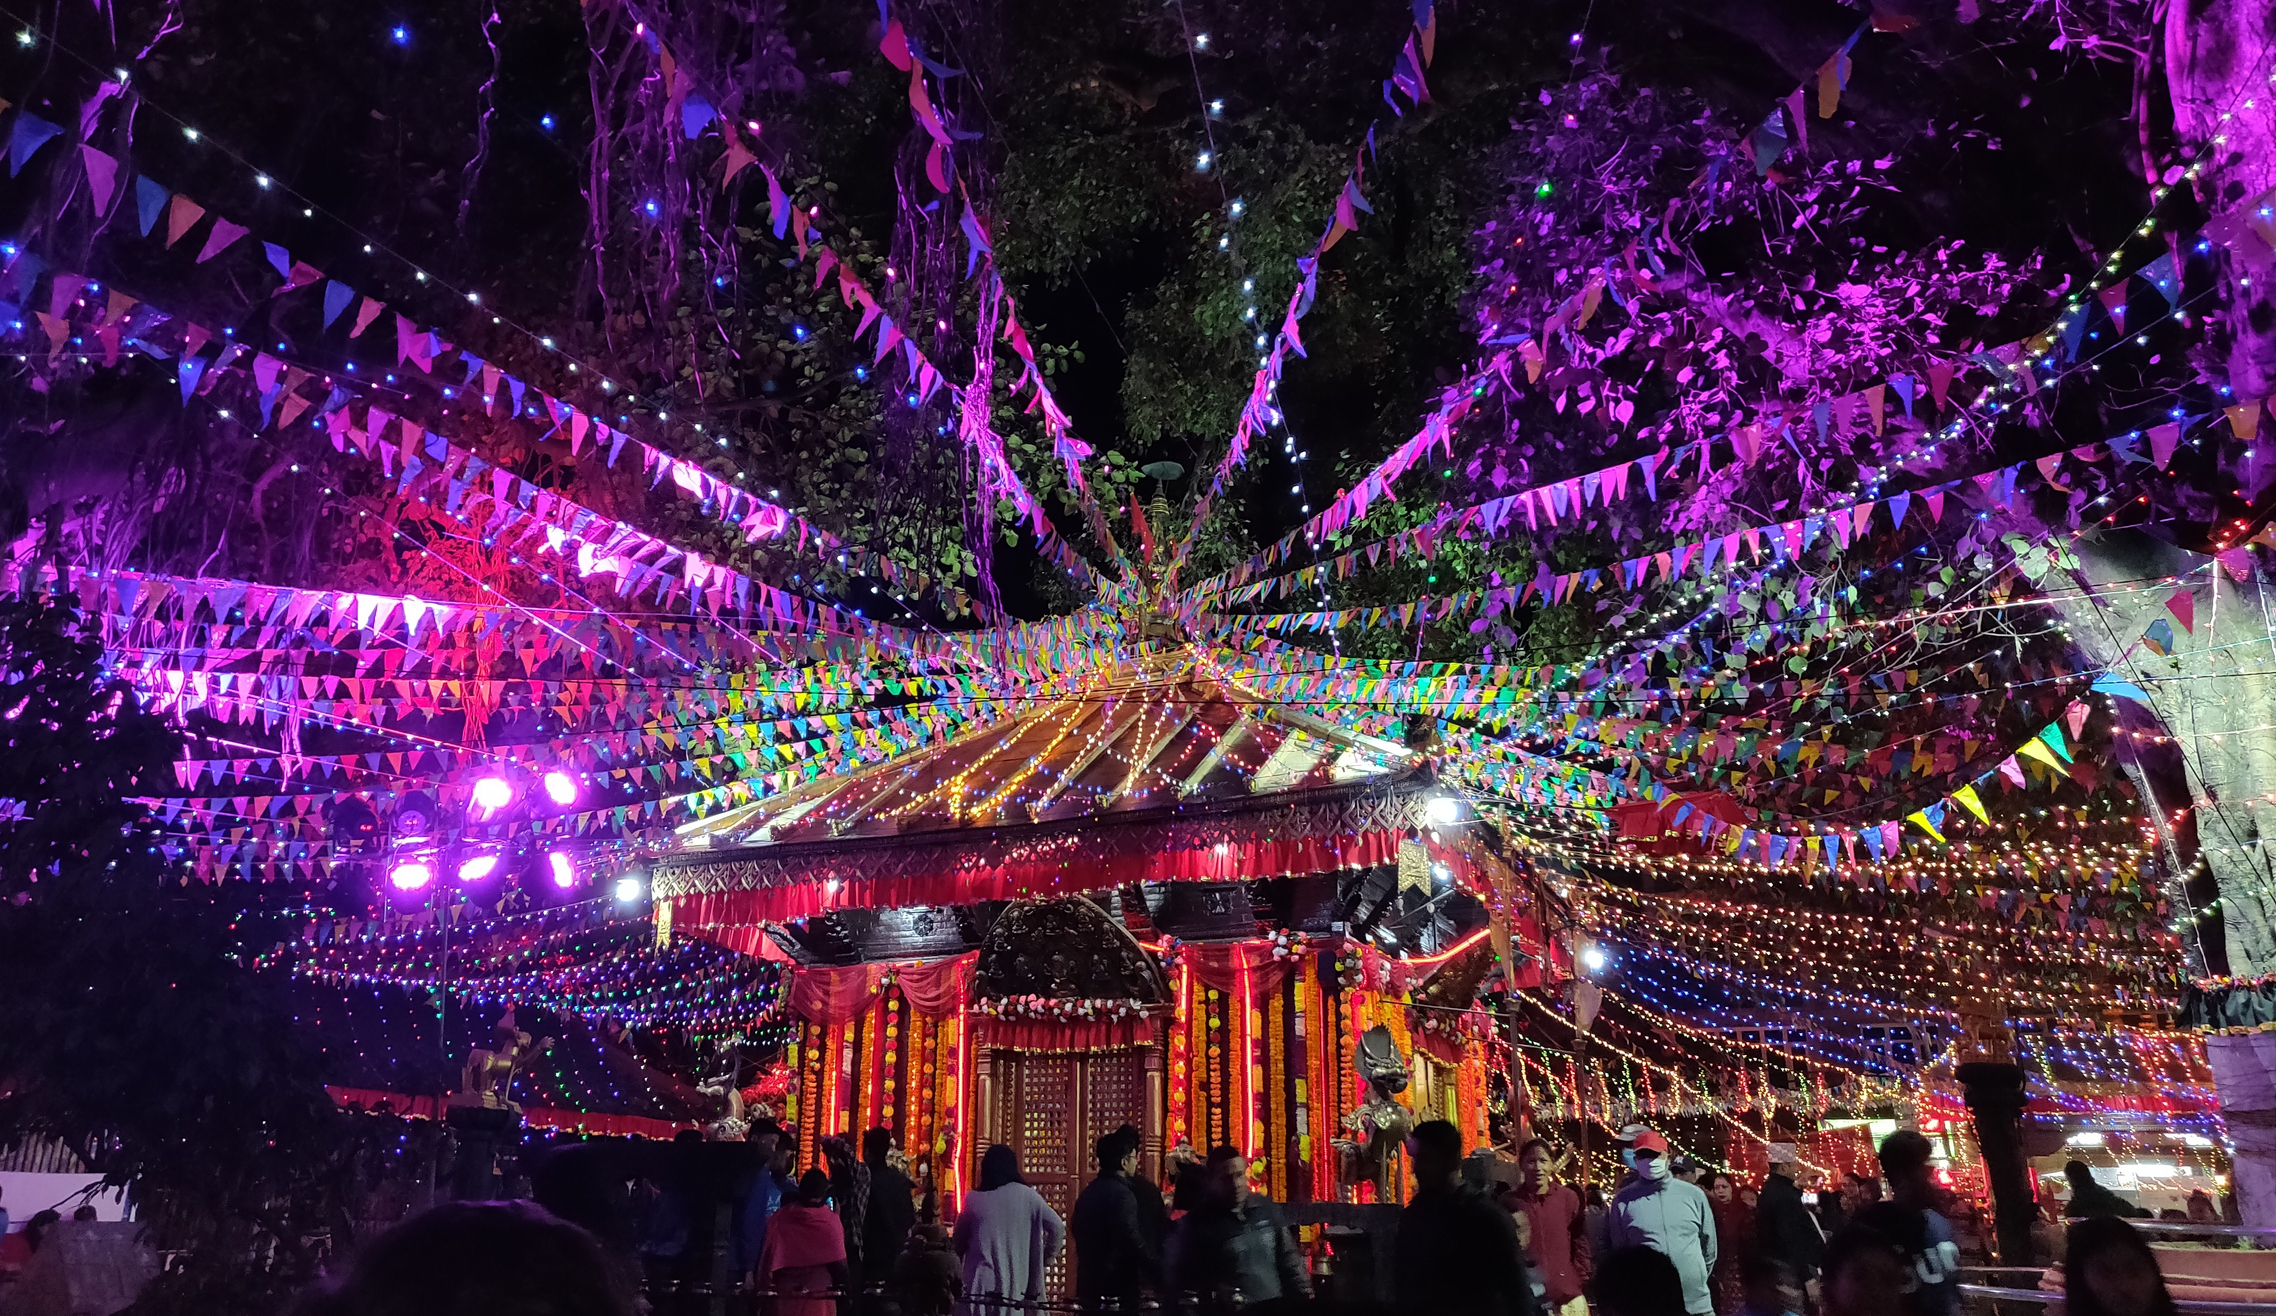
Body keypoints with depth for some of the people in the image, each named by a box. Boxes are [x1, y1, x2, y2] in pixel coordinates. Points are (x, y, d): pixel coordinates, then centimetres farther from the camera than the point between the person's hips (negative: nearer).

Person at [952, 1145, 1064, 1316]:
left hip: (980, 1282, 0)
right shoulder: (1027, 1196, 0)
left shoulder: (973, 1199, 0)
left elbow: (959, 1241, 9)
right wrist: (1046, 1260, 13)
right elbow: (1057, 1227, 0)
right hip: (1016, 1283, 0)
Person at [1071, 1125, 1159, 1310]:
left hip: (1089, 1283, 9)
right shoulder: (1121, 1194, -16)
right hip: (1116, 1288, -9)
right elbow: (1133, 1242, -23)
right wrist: (1162, 1271, -16)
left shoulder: (1089, 1192, 12)